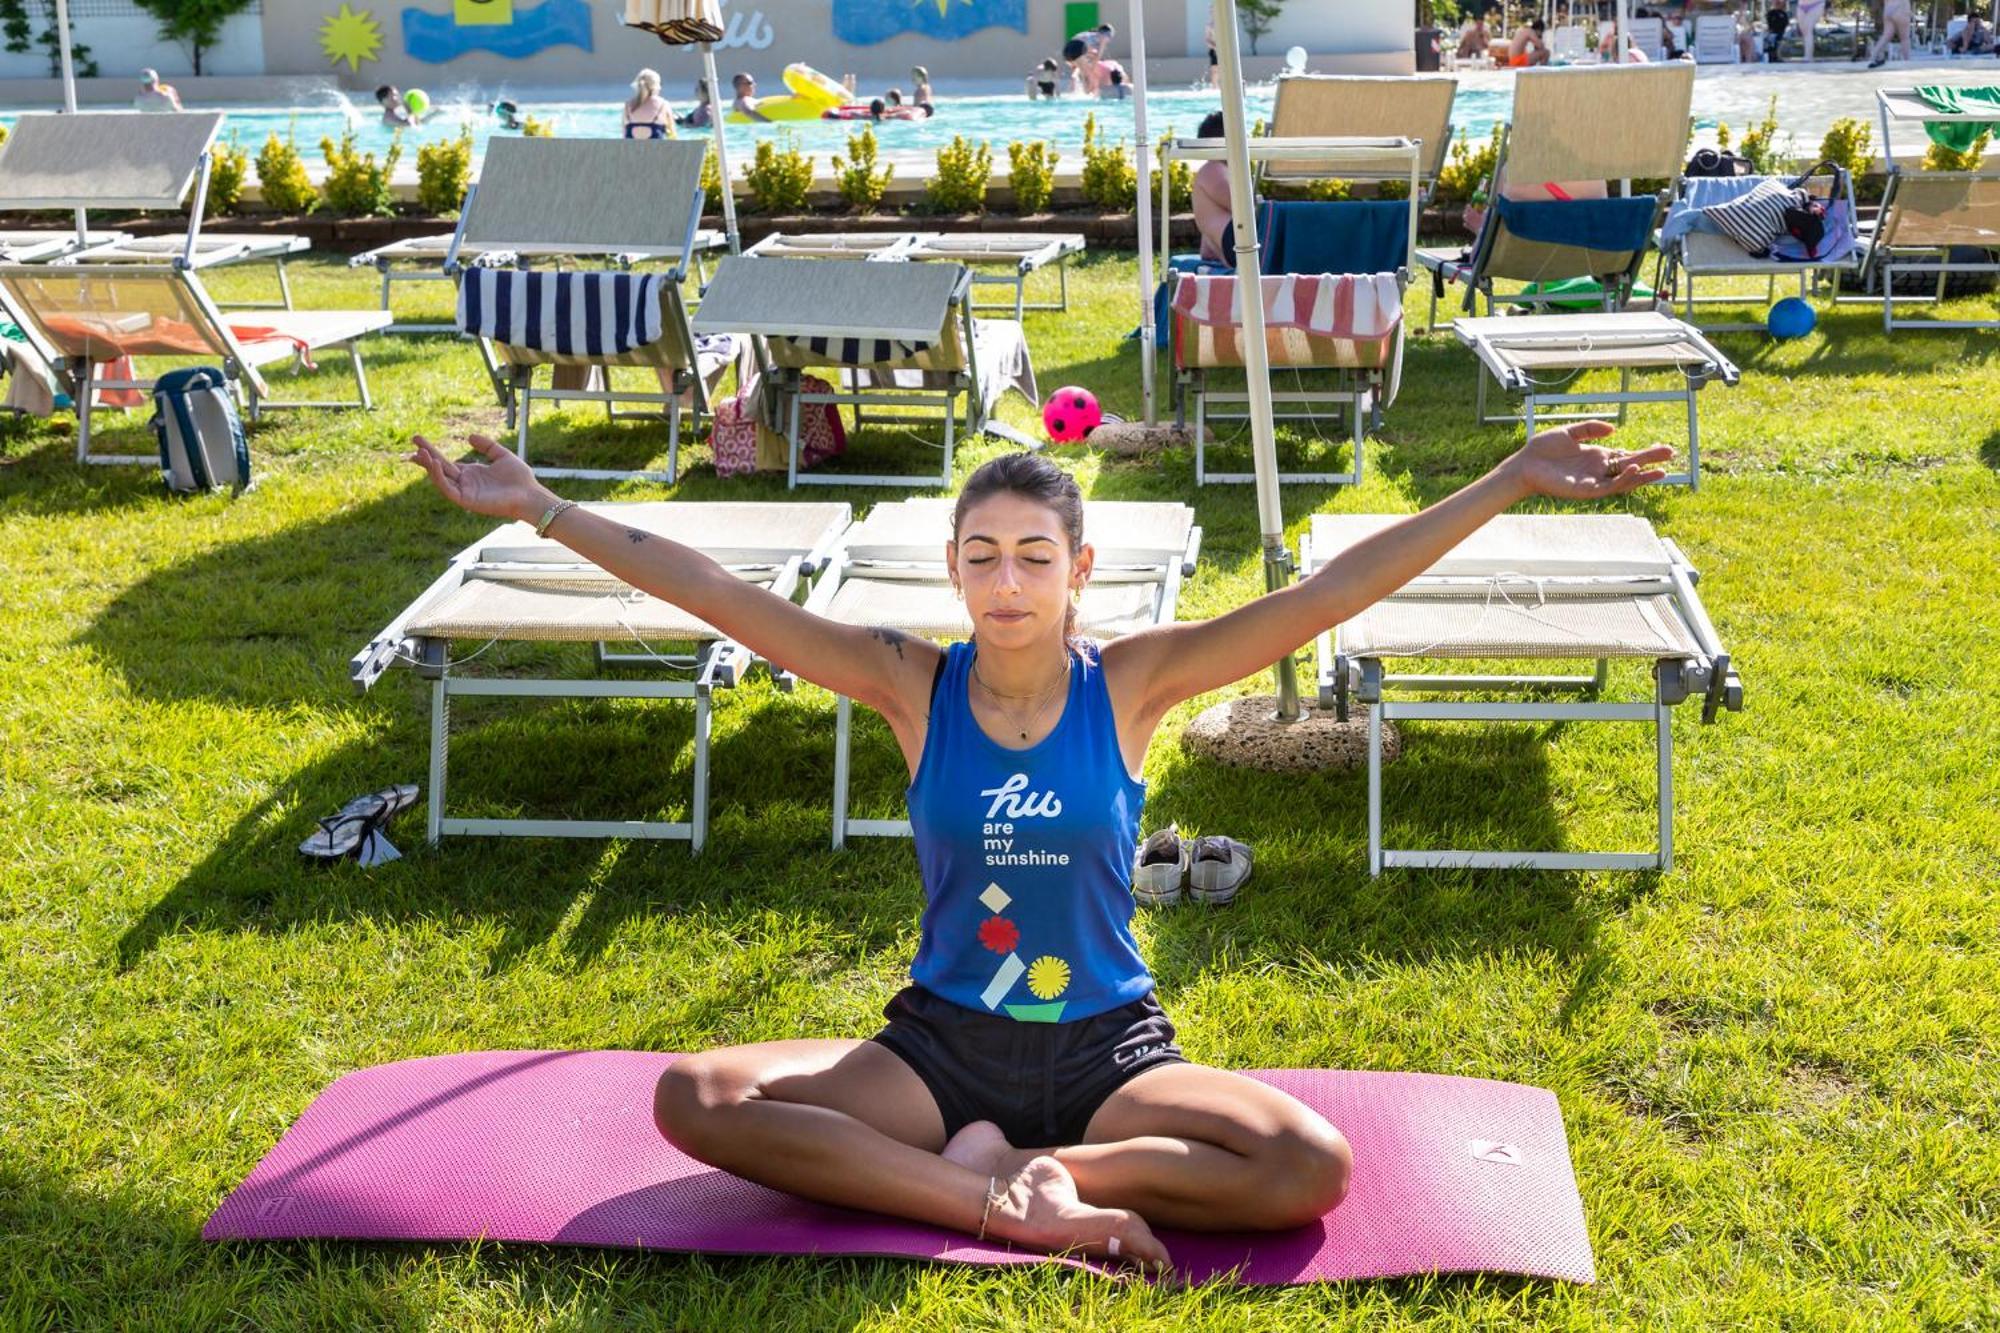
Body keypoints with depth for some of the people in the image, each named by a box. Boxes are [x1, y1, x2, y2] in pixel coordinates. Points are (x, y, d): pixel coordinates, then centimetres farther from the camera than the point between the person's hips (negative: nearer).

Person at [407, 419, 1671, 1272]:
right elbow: (721, 595, -11)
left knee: (1313, 1166, -26)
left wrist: (1511, 482, -23)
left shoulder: (1132, 681, -9)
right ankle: (1029, 1204, -21)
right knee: (693, 1098, -20)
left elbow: (1327, 592, -16)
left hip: (1107, 1048, -1)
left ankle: (987, 1168, -11)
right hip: (940, 1044, 1)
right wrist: (541, 509, -14)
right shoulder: (913, 683, -6)